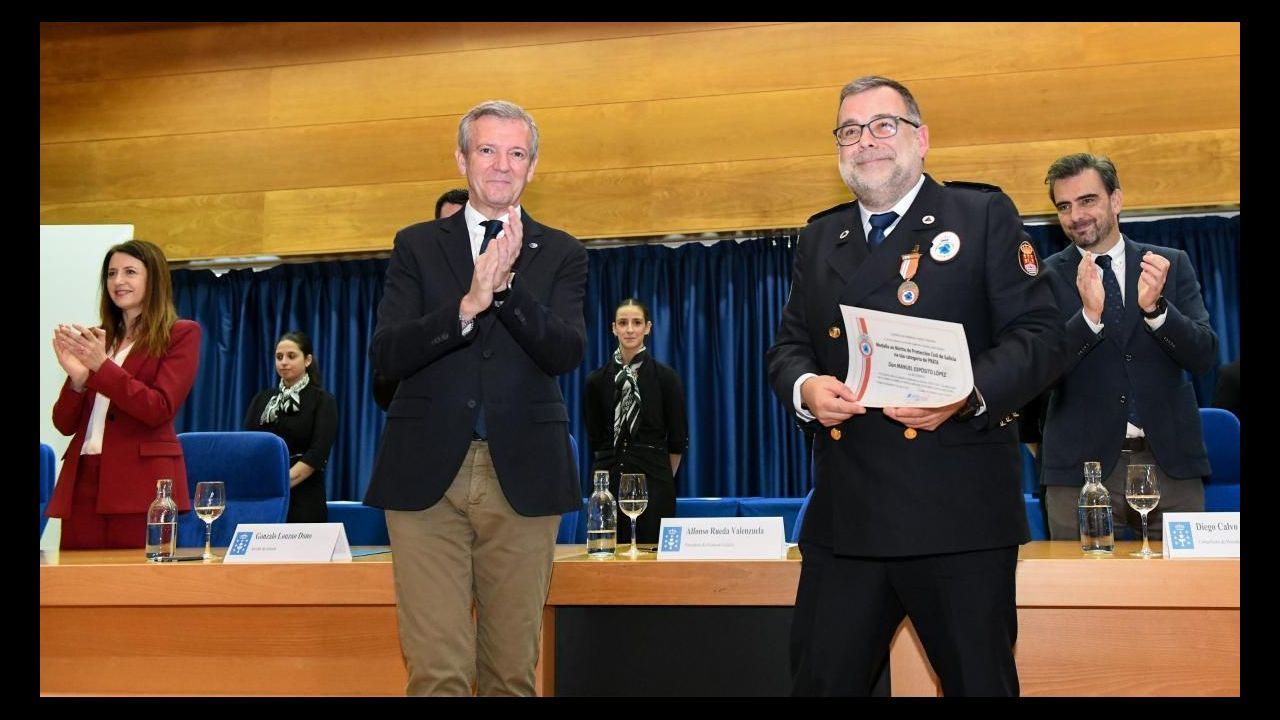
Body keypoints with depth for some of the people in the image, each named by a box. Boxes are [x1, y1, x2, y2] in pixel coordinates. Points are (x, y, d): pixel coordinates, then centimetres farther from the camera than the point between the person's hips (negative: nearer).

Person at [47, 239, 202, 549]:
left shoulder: (181, 334, 4)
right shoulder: (95, 340, 18)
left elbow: (160, 409, -9)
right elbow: (65, 424, 14)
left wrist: (101, 366, -15)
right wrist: (77, 377, -6)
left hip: (140, 485, -5)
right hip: (83, 480, 5)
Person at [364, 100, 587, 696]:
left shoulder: (560, 254, 10)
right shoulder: (416, 245, 10)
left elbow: (567, 353, -5)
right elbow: (386, 356, -2)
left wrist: (507, 284, -19)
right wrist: (469, 304, -17)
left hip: (522, 473, 1)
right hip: (427, 472, 0)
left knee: (511, 668, 6)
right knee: (435, 669, -5)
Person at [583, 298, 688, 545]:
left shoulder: (665, 377, -1)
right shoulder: (597, 380, 5)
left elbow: (678, 440, 4)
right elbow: (595, 439, 13)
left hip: (653, 481, -2)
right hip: (608, 480, 2)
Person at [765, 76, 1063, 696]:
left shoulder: (984, 216, 5)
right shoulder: (819, 239, 18)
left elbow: (1039, 335, -2)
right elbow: (787, 346, 16)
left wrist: (969, 393, -20)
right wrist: (804, 388, -8)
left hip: (958, 510, -3)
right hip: (845, 512, 4)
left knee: (980, 681, 6)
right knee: (821, 680, 6)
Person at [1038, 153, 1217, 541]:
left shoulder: (1172, 264, 7)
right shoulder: (1046, 276, 1)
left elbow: (1204, 356, 0)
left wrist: (1155, 307, -18)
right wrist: (1089, 315, -23)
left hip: (1170, 461, 2)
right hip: (1082, 466, -2)